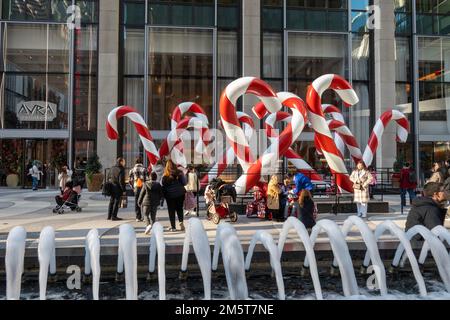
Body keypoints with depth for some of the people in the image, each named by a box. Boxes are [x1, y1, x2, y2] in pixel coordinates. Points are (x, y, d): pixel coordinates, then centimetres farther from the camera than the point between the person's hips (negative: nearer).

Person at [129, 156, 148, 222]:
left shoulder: (132, 170, 5)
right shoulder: (144, 169, -4)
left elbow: (130, 181, 5)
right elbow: (146, 179, -6)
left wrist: (133, 188, 16)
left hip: (136, 188, 2)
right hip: (143, 188, -2)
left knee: (137, 203, 9)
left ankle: (138, 217, 10)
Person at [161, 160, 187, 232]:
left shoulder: (165, 176, -8)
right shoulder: (179, 173, -7)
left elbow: (163, 186, -6)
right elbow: (184, 183, -3)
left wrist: (164, 195, 5)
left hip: (170, 195, -1)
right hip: (180, 194, 1)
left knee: (171, 211, 9)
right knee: (179, 209, 19)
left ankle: (173, 227, 9)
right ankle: (181, 222, -1)